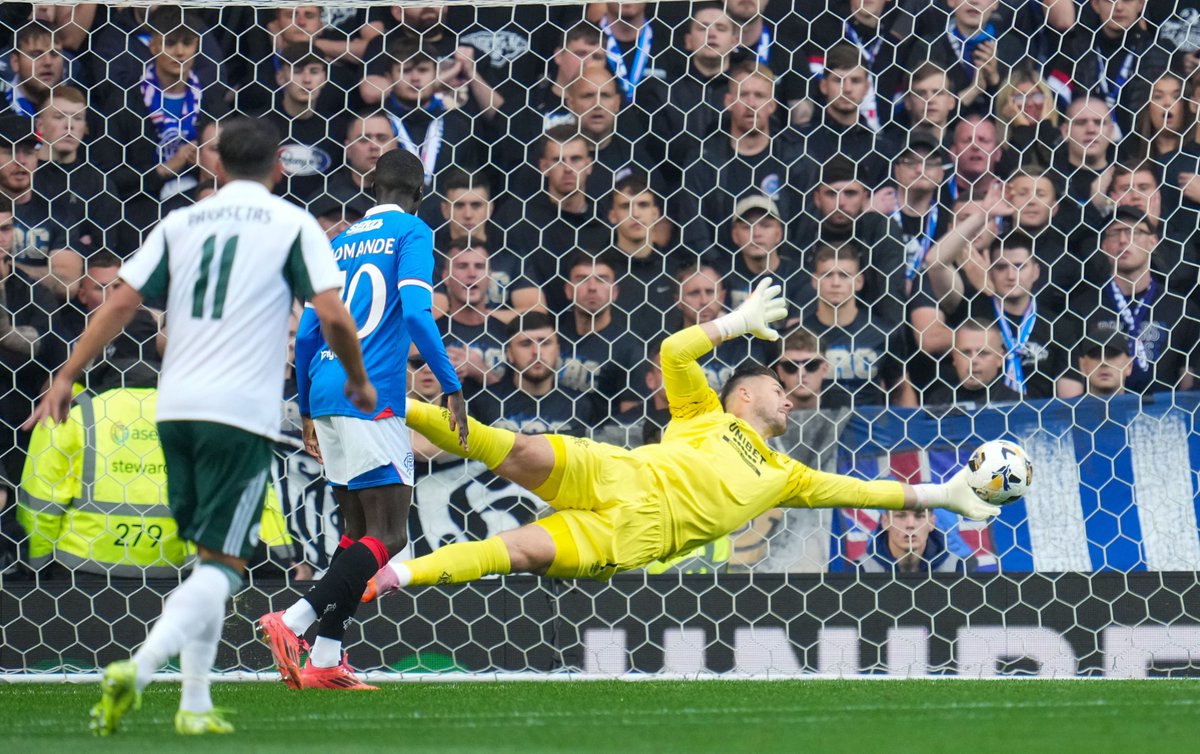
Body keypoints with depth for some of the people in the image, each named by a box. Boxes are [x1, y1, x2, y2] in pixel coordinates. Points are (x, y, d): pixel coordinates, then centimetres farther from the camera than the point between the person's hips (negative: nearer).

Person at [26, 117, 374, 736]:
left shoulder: (180, 222, 14)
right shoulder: (294, 225, 3)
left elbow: (122, 301, 6)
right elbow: (332, 314, -6)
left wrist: (67, 377, 8)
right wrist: (358, 380, 10)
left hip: (176, 408, 5)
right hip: (242, 413, -5)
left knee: (206, 553, 17)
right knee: (224, 564, -5)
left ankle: (195, 703, 13)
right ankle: (138, 667, -27)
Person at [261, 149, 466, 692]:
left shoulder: (341, 244, 19)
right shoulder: (412, 232, 0)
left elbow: (306, 334, 18)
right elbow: (415, 313, -14)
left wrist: (307, 413, 26)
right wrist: (451, 387, -11)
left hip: (327, 395, 8)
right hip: (372, 398, -8)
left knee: (358, 531, 13)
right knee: (387, 536, -8)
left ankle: (324, 661, 3)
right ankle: (294, 621, -23)